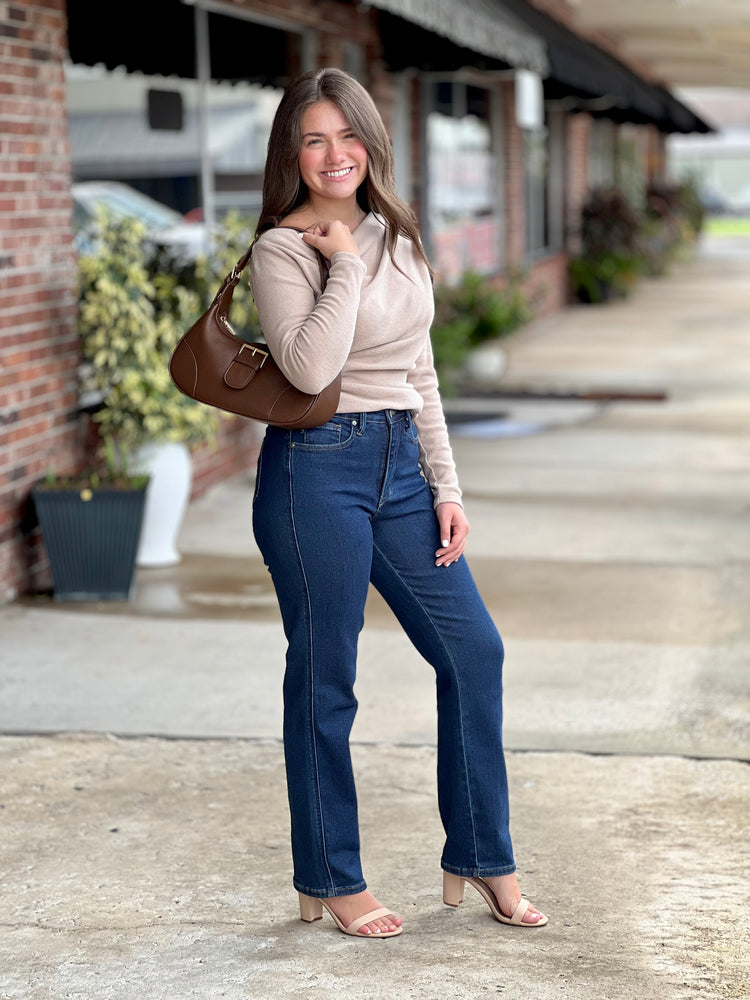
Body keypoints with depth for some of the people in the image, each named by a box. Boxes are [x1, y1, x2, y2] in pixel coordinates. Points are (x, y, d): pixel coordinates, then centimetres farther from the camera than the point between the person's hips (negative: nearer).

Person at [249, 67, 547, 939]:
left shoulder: (396, 237, 11)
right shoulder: (283, 248, -9)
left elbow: (419, 375, 14)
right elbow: (310, 367, -26)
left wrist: (446, 488, 9)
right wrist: (345, 264, -18)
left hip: (400, 465, 7)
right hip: (318, 468, -7)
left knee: (473, 649, 7)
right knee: (326, 678, 3)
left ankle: (479, 861, 21)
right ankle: (329, 882, 18)